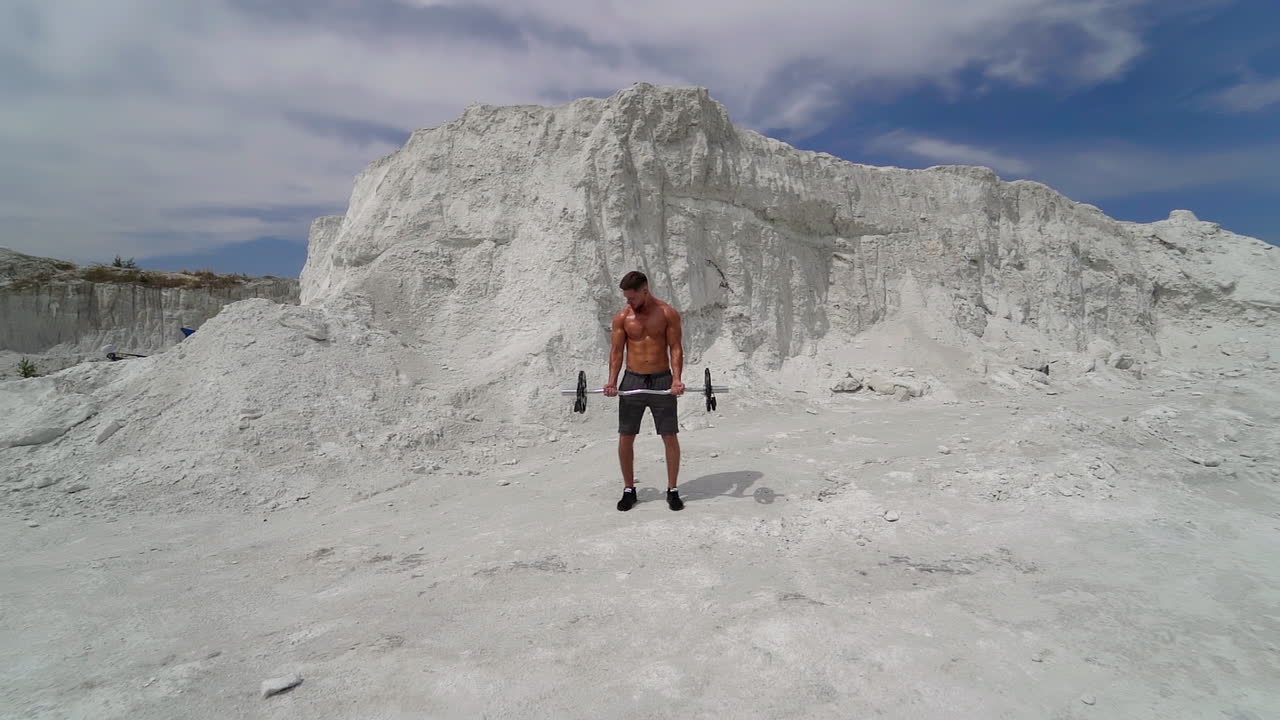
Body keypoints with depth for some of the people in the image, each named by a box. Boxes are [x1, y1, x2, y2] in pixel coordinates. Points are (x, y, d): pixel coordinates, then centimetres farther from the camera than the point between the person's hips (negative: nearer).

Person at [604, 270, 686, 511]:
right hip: (632, 381, 2)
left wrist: (676, 378, -19)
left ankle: (672, 491, 16)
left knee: (670, 437, 1)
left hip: (662, 380, -1)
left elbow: (676, 348, -6)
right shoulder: (622, 317, 1)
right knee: (625, 438, 3)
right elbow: (616, 351, 1)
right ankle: (629, 490, 19)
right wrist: (612, 381, -12)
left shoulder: (668, 314, -4)